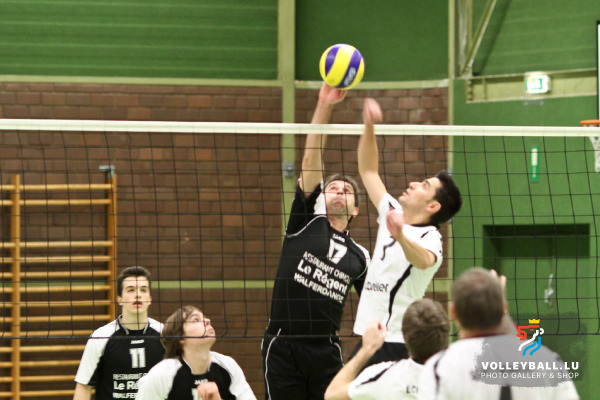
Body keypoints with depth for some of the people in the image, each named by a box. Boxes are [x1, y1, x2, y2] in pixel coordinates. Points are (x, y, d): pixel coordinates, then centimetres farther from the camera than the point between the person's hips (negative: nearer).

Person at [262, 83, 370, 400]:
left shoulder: (359, 257, 14)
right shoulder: (307, 221, 6)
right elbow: (312, 160, -4)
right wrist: (324, 106, -14)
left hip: (326, 350, 2)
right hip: (282, 347, -2)